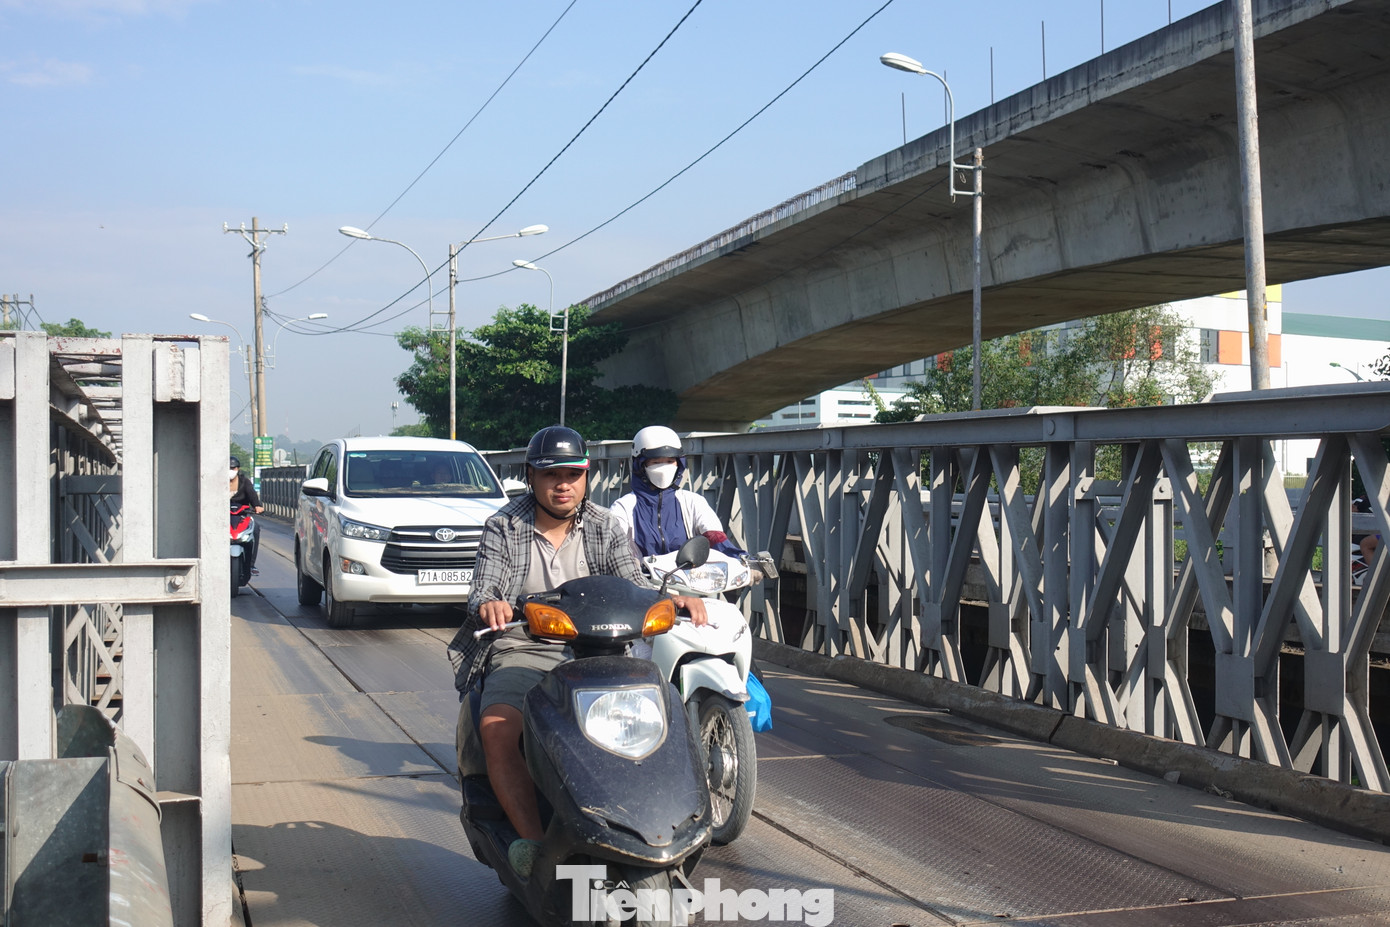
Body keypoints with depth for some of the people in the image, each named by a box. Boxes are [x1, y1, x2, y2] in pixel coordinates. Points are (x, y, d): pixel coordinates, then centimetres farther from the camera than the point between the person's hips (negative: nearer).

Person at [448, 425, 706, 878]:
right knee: (496, 728, -32)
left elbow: (632, 585, 2)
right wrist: (488, 604, -32)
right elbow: (482, 592, -6)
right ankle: (532, 840, -28)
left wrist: (673, 599, -21)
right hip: (522, 651, -2)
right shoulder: (504, 527, 4)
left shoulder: (603, 526, 10)